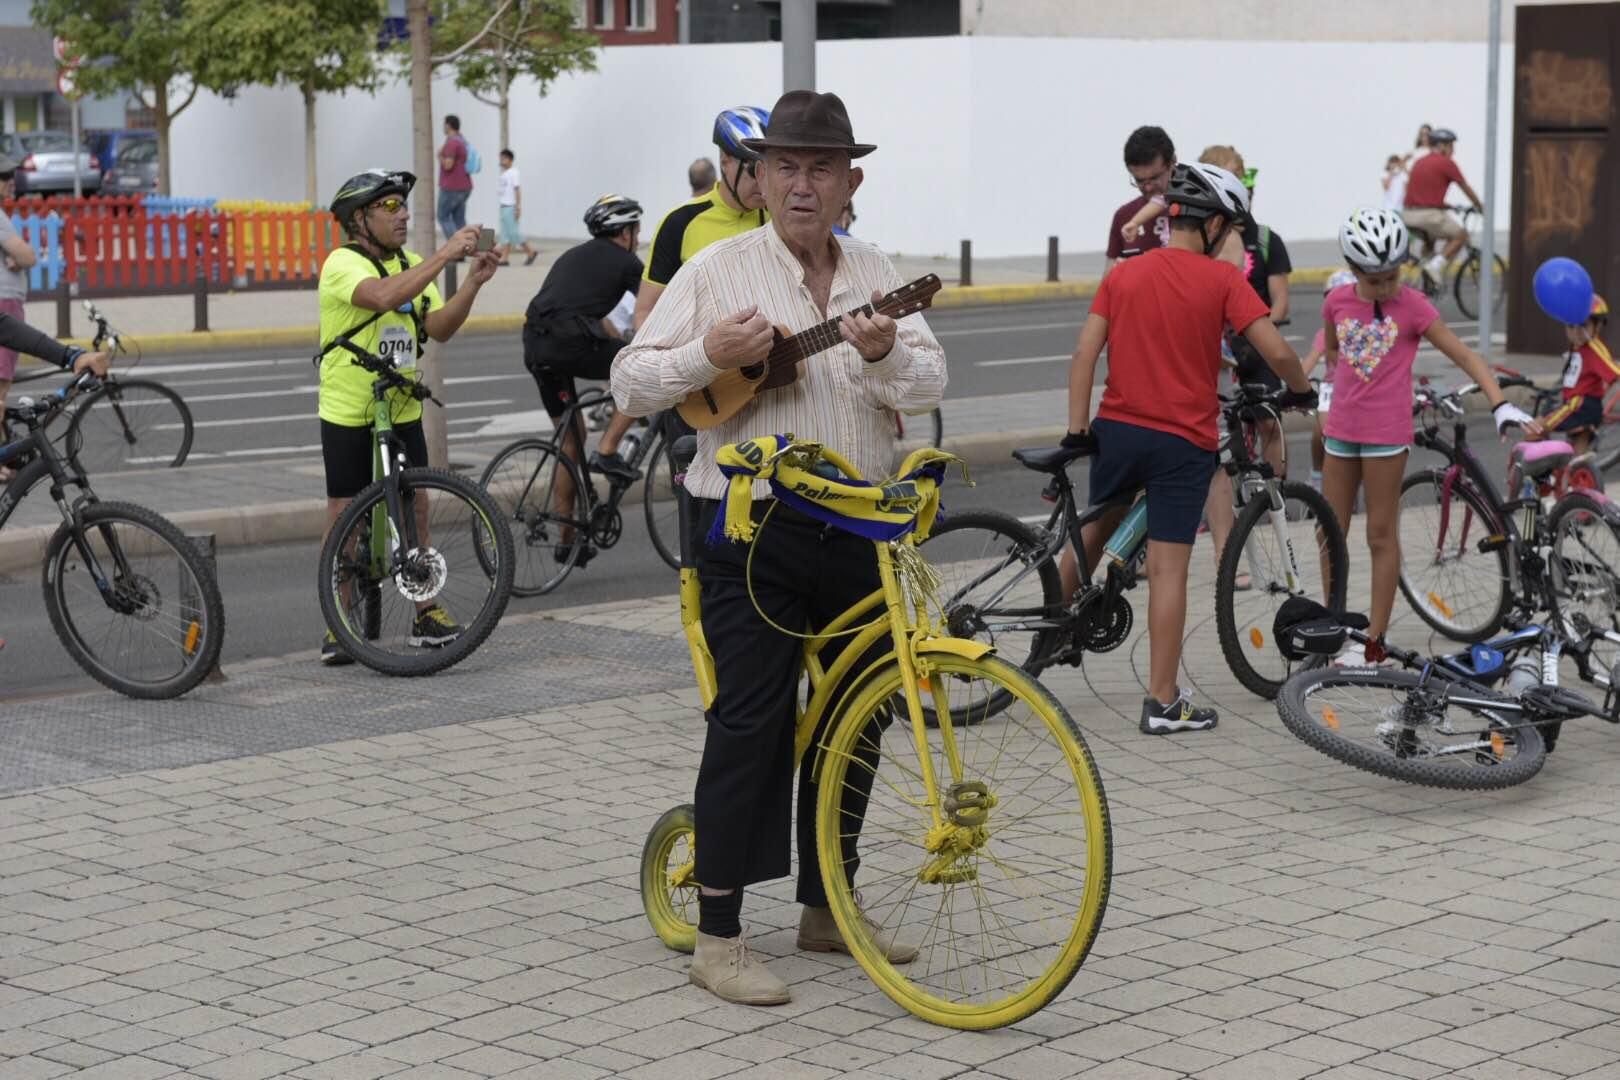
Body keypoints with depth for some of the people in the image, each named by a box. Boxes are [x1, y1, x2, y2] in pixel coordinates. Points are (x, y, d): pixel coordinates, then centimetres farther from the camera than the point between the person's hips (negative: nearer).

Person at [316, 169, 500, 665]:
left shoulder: (412, 265, 8)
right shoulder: (344, 264, -14)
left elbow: (440, 327, -2)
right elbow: (384, 296, -34)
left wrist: (473, 282, -16)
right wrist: (445, 254, -33)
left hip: (402, 409, 5)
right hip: (348, 413, -5)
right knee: (345, 514, 0)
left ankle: (426, 613, 15)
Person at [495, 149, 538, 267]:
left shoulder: (513, 173, -11)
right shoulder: (504, 174, 14)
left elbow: (517, 190, -15)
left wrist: (518, 207, -19)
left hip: (511, 207, -9)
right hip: (504, 206, 9)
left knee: (513, 232, -8)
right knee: (505, 233, 4)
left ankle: (530, 252, 3)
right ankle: (504, 258, 2)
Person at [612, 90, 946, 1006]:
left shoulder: (875, 274, 11)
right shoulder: (720, 270, -2)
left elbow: (931, 385, 1)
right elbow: (630, 383, -3)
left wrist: (885, 353, -20)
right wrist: (709, 355, -20)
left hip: (857, 532, 5)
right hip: (754, 534, -5)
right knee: (752, 723, -9)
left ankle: (827, 907, 28)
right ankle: (720, 937, -2)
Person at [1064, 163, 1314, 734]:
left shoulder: (1123, 274, 5)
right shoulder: (1221, 279, -7)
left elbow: (1085, 351, -2)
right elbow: (1277, 351, -12)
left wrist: (1078, 429, 0)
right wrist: (1301, 390, 7)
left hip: (1118, 429, 4)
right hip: (1183, 439, -4)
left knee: (1095, 530, 27)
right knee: (1167, 569, -2)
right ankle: (1163, 703, 0)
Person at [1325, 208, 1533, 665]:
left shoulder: (1413, 306, -9)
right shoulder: (1337, 301, 0)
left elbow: (1465, 356, -10)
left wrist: (1501, 404, -19)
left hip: (1387, 433, -4)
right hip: (1341, 429, 4)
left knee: (1381, 535, 1)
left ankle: (1374, 640, 6)